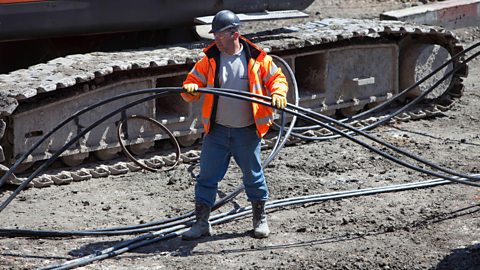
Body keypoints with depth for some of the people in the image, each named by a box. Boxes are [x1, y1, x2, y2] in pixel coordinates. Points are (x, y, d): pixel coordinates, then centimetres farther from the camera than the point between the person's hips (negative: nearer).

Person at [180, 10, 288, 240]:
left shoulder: (257, 58, -5)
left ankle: (260, 219, 28)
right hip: (217, 131, 2)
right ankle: (201, 223, 13)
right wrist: (190, 89, -21)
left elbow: (277, 78, 4)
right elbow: (192, 82, 3)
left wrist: (278, 94, -16)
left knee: (253, 175, 11)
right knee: (207, 176, 3)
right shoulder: (209, 59, 0)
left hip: (247, 132, -2)